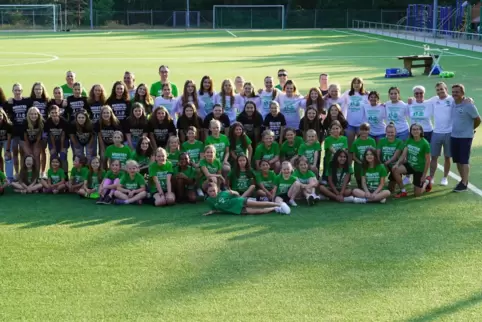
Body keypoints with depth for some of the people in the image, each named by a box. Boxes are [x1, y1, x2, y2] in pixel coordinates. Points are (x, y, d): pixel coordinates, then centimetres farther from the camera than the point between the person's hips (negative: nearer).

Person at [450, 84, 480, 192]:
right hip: (454, 136, 7)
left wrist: (470, 129, 5)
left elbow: (478, 120, -7)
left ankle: (464, 184, -1)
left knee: (464, 160, -4)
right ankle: (463, 180, 25)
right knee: (457, 160, 12)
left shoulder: (469, 105, -14)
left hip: (465, 137, -7)